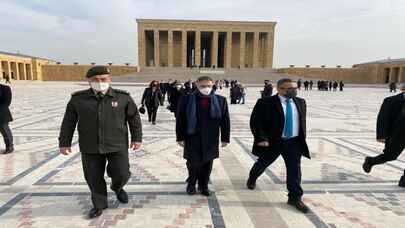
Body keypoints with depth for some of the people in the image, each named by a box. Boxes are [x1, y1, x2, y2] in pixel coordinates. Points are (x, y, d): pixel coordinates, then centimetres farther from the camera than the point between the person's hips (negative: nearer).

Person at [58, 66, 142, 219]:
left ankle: (117, 188, 35)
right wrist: (64, 142, 7)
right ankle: (99, 204, 33)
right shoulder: (78, 99, 0)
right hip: (90, 147, 2)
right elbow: (68, 122, 7)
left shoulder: (123, 97, -3)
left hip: (117, 146, -1)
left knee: (121, 174, -1)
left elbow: (134, 118, 3)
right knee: (93, 178, 9)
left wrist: (136, 138, 1)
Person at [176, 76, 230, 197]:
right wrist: (180, 137, -4)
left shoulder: (220, 100, 1)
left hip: (211, 139, 2)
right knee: (193, 163, 4)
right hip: (192, 138, -1)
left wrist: (225, 138, 0)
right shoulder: (186, 99, -3)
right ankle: (191, 184, 29)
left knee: (207, 164, 10)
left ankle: (204, 186, 29)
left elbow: (225, 121, 3)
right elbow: (180, 120, -1)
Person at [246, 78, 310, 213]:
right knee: (263, 163, 17)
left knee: (294, 169, 1)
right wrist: (261, 139, -21)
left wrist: (303, 138, 12)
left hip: (294, 142, 3)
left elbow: (303, 121, 15)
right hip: (272, 142, -3)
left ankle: (295, 197, 16)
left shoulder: (300, 102, 5)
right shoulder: (265, 103, -13)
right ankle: (252, 178, 47)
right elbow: (255, 121, -14)